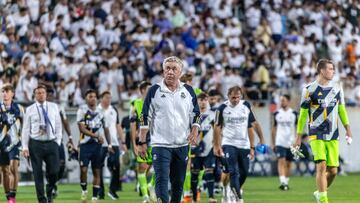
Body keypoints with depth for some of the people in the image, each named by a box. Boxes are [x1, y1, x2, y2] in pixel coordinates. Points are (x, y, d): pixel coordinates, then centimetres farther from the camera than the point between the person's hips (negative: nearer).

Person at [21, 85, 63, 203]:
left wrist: (58, 141, 1)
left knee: (54, 171, -4)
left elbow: (58, 125, 9)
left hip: (51, 143, 1)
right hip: (36, 144, -1)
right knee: (38, 174, 0)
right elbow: (25, 129, 1)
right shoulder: (30, 110, 2)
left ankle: (50, 191, 26)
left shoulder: (54, 107, 6)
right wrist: (25, 147, -5)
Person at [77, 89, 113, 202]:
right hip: (85, 144, -4)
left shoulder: (100, 113, 9)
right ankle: (84, 190, 15)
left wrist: (109, 144, 16)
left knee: (96, 171, 3)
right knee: (83, 170, -12)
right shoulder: (82, 111, -5)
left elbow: (106, 129, 19)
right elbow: (82, 129, -13)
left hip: (97, 145, 4)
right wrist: (97, 136, -17)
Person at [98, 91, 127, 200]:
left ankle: (112, 189, 3)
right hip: (100, 144, -3)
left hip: (114, 143, 3)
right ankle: (100, 192, 9)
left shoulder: (114, 110, 13)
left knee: (116, 166, -8)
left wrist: (123, 142, 12)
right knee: (99, 168, 1)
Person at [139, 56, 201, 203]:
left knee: (178, 183, 10)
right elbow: (145, 117, 0)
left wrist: (194, 132, -6)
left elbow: (195, 115, 12)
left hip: (182, 145, 3)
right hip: (161, 144, -3)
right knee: (161, 181, -13)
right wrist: (142, 142, -4)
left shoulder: (188, 91, 7)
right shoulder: (154, 90, -2)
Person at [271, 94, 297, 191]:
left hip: (291, 142, 1)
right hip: (280, 142, -1)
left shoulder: (294, 114, 5)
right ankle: (282, 182, -23)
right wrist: (273, 143, 9)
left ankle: (286, 182, 19)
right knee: (281, 161, -14)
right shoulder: (277, 114, 6)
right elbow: (274, 129, 11)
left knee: (288, 163, 7)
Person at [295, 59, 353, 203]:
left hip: (333, 136, 4)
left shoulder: (337, 88, 8)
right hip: (316, 135, -4)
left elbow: (341, 110, 18)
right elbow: (303, 114, 1)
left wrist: (347, 128, 8)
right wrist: (298, 136, 2)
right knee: (321, 166, -16)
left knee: (333, 170, 2)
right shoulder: (310, 89, -4)